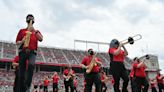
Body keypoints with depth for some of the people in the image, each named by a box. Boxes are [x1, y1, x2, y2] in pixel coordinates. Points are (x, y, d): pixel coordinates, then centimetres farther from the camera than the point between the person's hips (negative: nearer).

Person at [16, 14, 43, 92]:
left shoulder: (36, 31, 19)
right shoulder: (22, 31, 19)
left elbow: (41, 39, -2)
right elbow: (17, 42, 15)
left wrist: (34, 30, -11)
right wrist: (22, 41, -7)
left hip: (32, 52, -1)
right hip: (22, 52, 2)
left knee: (31, 65, -32)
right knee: (21, 72, -1)